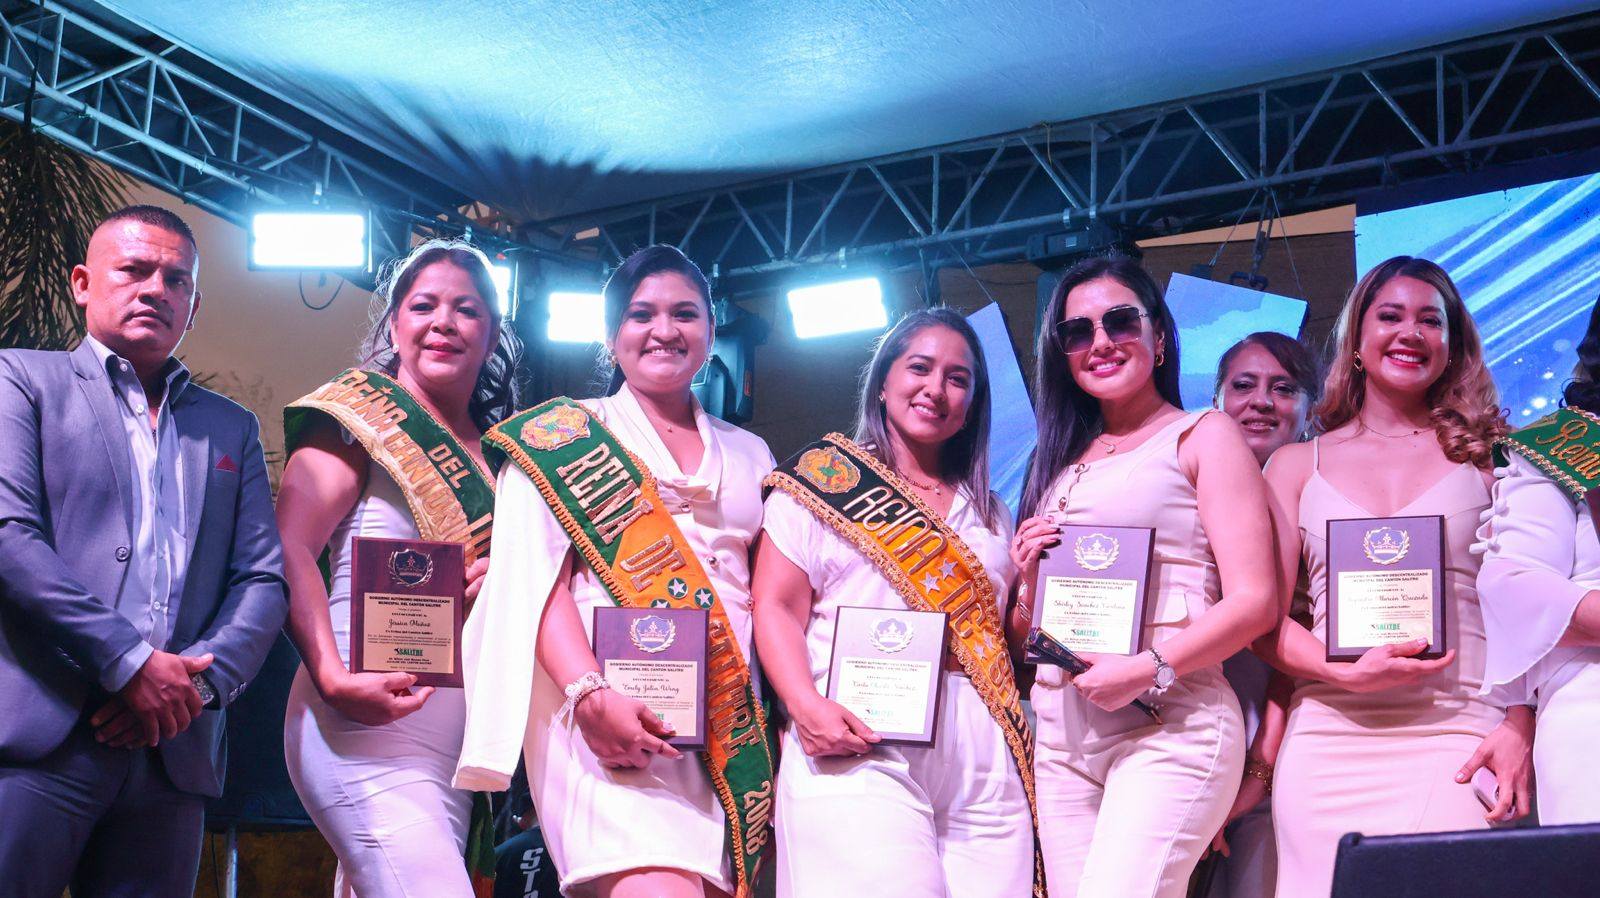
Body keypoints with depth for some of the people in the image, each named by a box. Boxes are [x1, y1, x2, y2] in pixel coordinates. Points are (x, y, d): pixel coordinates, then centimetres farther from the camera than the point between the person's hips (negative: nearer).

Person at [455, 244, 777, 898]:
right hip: (611, 710, -4)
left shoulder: (749, 455, 22)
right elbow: (537, 578, -1)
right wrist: (590, 695, -17)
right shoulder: (563, 436, 11)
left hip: (733, 719, 4)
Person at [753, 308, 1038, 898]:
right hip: (860, 752, -4)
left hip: (985, 769, 5)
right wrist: (806, 705, -17)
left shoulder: (990, 514, 21)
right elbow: (777, 610, -2)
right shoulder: (822, 480, 7)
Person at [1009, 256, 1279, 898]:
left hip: (1169, 724, -5)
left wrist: (1150, 669, -18)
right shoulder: (1062, 460, 18)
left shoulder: (1203, 436, 4)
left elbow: (1255, 602, -6)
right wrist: (1029, 578, 1)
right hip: (1061, 731, 5)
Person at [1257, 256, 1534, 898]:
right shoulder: (1297, 465, 13)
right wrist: (1346, 674, -10)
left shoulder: (1485, 454, 12)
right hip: (1330, 740, 1)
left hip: (1458, 742, -1)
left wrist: (1519, 727, -6)